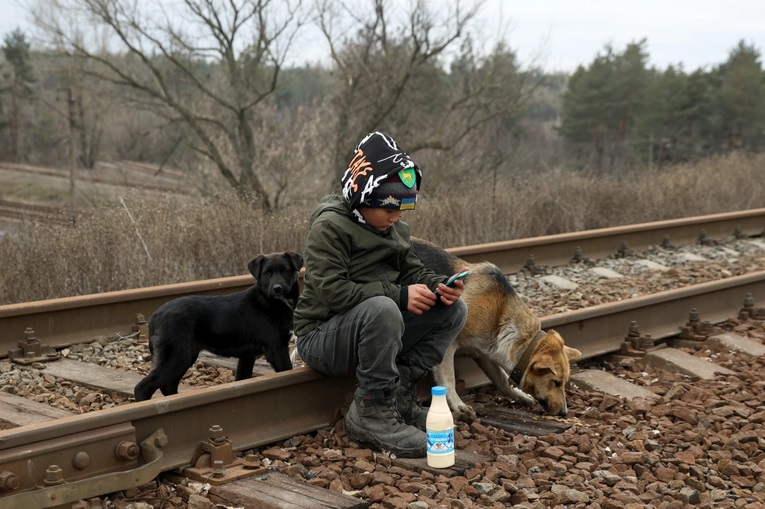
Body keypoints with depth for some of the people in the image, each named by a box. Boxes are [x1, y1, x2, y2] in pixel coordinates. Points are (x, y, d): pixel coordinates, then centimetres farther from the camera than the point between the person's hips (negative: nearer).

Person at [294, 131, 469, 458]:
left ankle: (399, 390, -7)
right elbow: (331, 290, -26)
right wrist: (399, 296, -29)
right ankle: (371, 413, -24)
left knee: (454, 310, -6)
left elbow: (413, 272, 10)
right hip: (321, 337, -8)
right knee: (382, 309, -39)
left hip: (373, 331, 8)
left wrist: (438, 286, -14)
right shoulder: (329, 226, -16)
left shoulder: (395, 228, 11)